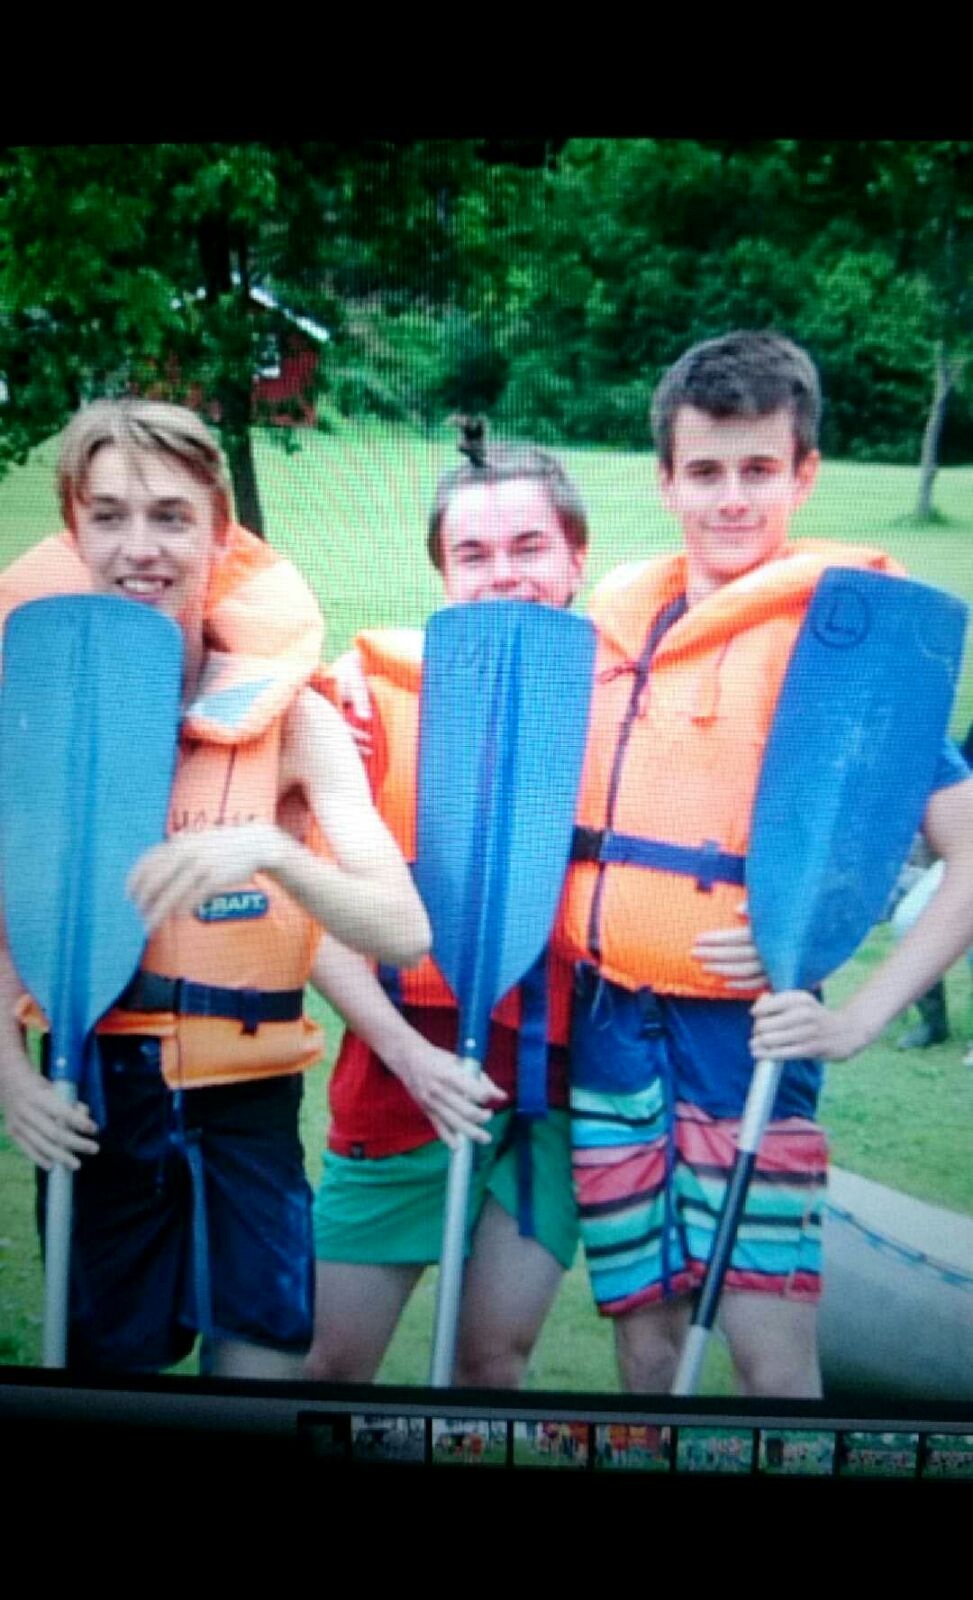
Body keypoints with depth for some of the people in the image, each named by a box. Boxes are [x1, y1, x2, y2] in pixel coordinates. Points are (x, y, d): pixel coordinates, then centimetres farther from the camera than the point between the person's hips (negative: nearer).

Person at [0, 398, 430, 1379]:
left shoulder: (288, 713, -9)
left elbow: (405, 931, -16)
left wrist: (269, 849, -32)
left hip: (246, 1101, -1)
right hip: (91, 1100, 1)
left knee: (260, 1373, 4)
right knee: (102, 1370, 13)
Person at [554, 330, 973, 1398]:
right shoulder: (618, 618, 7)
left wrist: (860, 1017, -17)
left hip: (742, 1031, -4)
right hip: (607, 1021, 5)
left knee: (771, 1348, -3)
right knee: (644, 1331, 13)